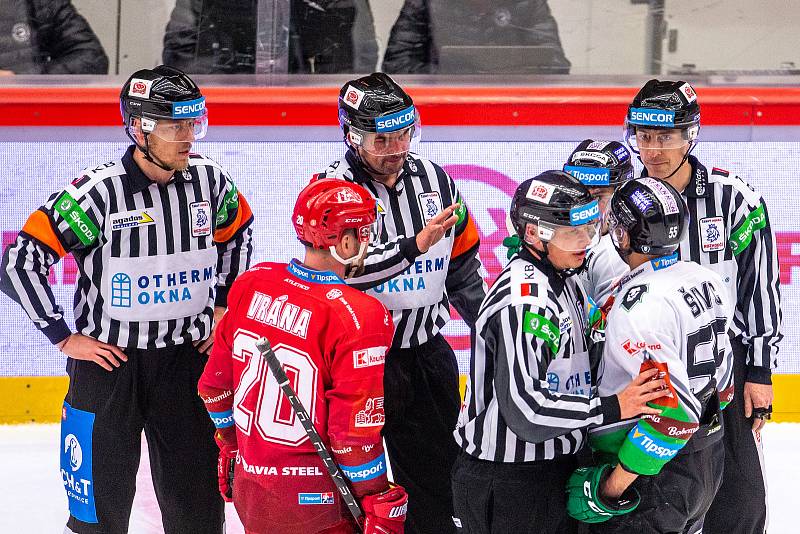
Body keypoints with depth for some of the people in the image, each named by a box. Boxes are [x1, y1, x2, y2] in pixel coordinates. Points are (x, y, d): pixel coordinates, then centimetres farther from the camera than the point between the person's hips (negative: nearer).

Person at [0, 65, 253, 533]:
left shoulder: (210, 182, -4)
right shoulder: (98, 192, -20)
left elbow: (237, 232, 19)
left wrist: (224, 305, 13)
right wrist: (64, 337, -12)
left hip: (187, 358, 4)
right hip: (108, 361, -4)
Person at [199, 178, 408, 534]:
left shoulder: (250, 285, 0)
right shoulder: (358, 318, -19)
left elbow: (215, 387, 10)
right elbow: (355, 434, -19)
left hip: (251, 494, 7)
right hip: (316, 502, -7)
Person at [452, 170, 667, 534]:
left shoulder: (566, 282, 10)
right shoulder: (524, 302, -23)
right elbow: (525, 410, -29)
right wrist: (612, 407, -25)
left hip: (555, 473, 10)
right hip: (506, 487, -10)